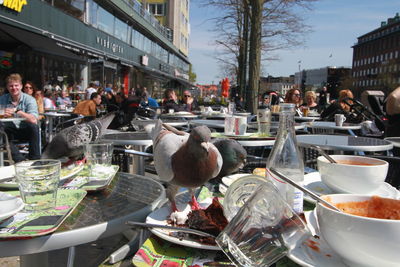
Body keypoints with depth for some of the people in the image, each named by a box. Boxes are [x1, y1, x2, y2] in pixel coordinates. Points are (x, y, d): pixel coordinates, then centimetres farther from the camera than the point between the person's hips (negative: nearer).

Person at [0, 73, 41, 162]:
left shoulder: (29, 99, -7)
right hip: (11, 131, 3)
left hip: (26, 131, -3)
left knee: (34, 127, -33)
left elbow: (33, 120, -23)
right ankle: (20, 160, -26)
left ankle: (35, 159, -22)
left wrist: (16, 111, -29)